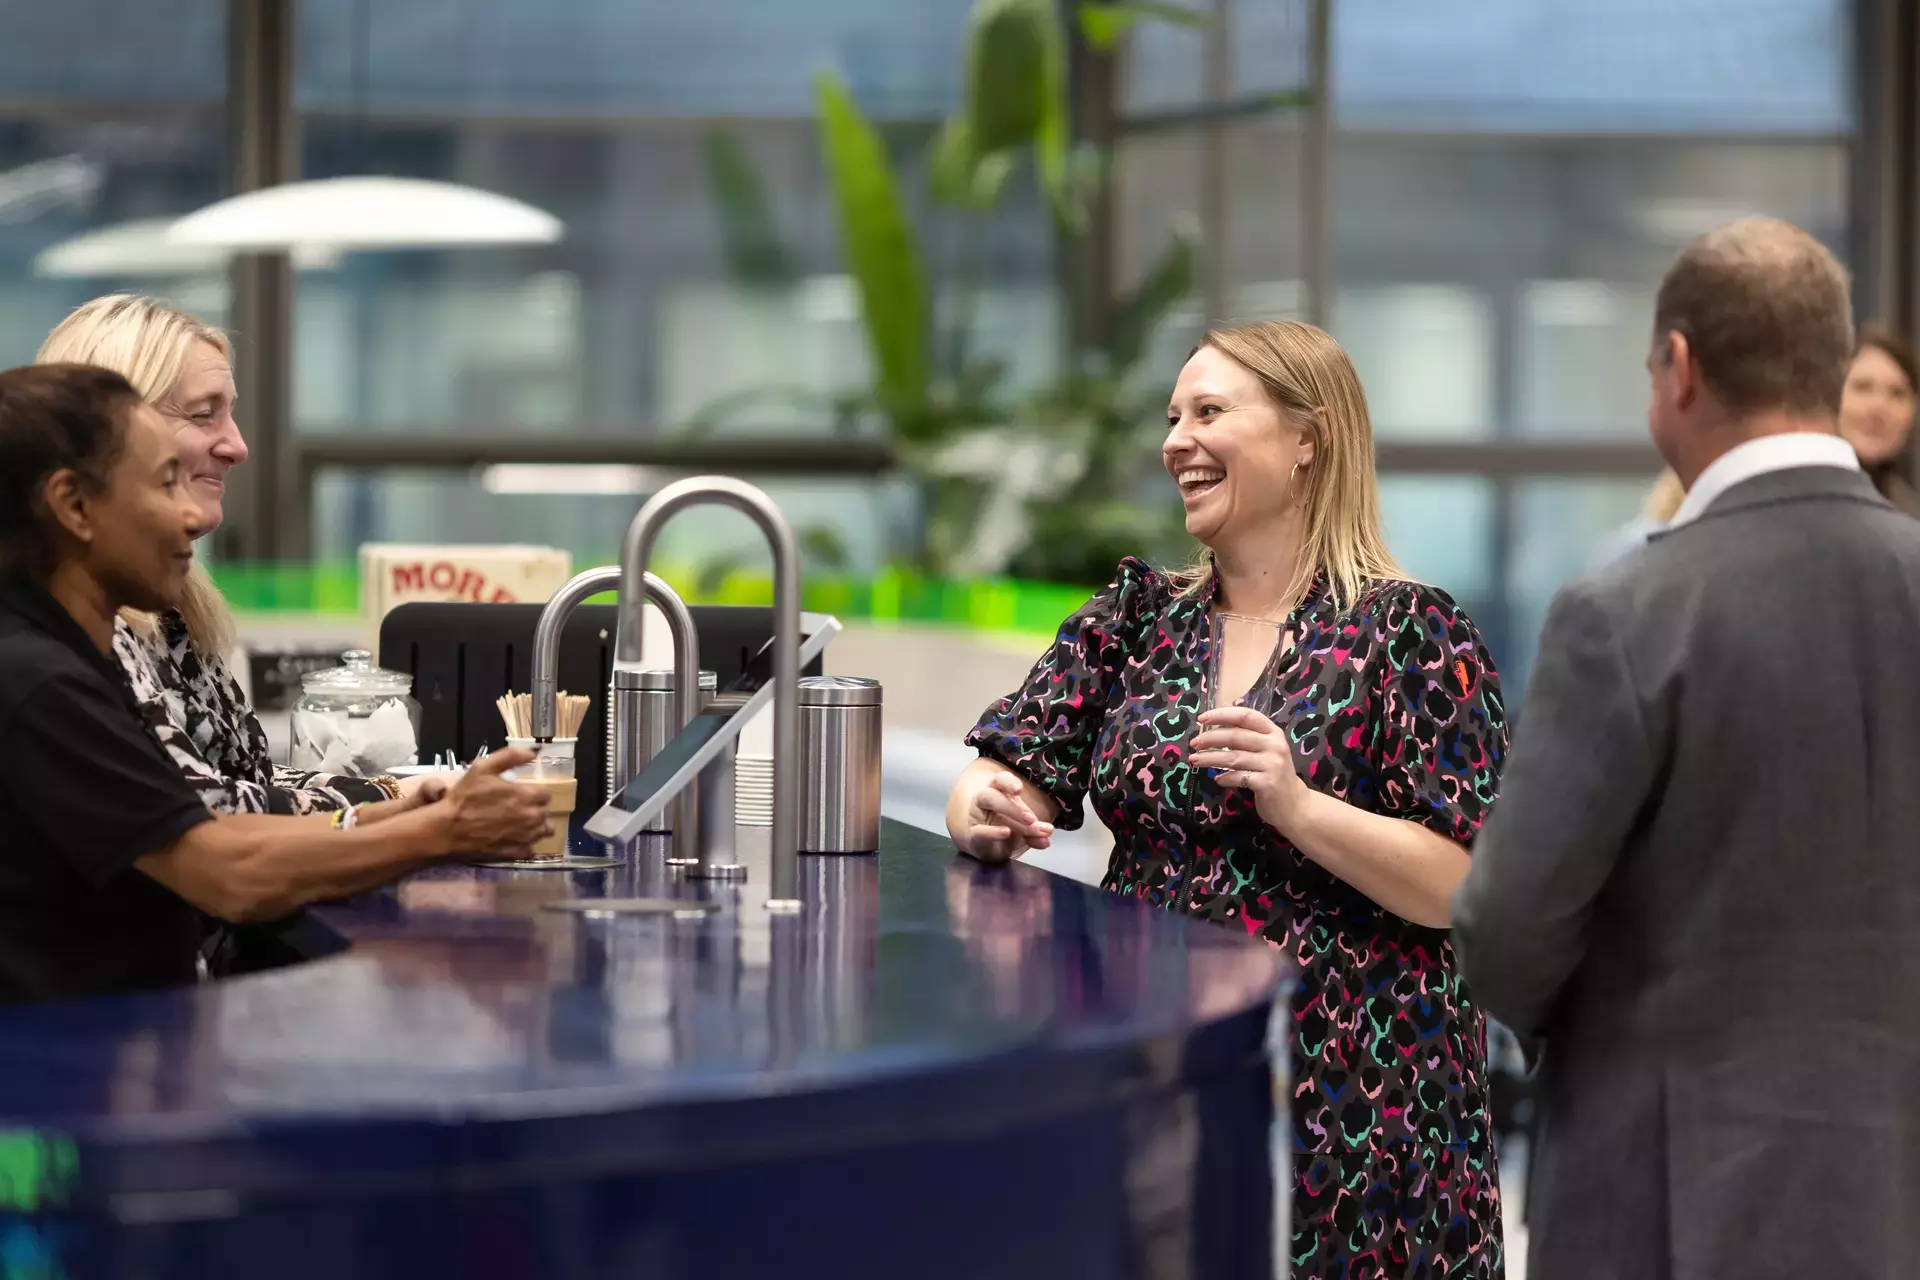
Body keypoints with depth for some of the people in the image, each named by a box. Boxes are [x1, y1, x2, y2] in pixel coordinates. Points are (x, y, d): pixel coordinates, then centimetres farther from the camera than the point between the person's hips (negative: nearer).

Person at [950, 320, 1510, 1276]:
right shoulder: (1140, 617, 10)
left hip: (1347, 1086, -4)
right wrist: (983, 811, -17)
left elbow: (1461, 889, -11)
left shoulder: (1409, 634, -6)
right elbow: (1008, 777, 6)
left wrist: (1297, 807, -24)